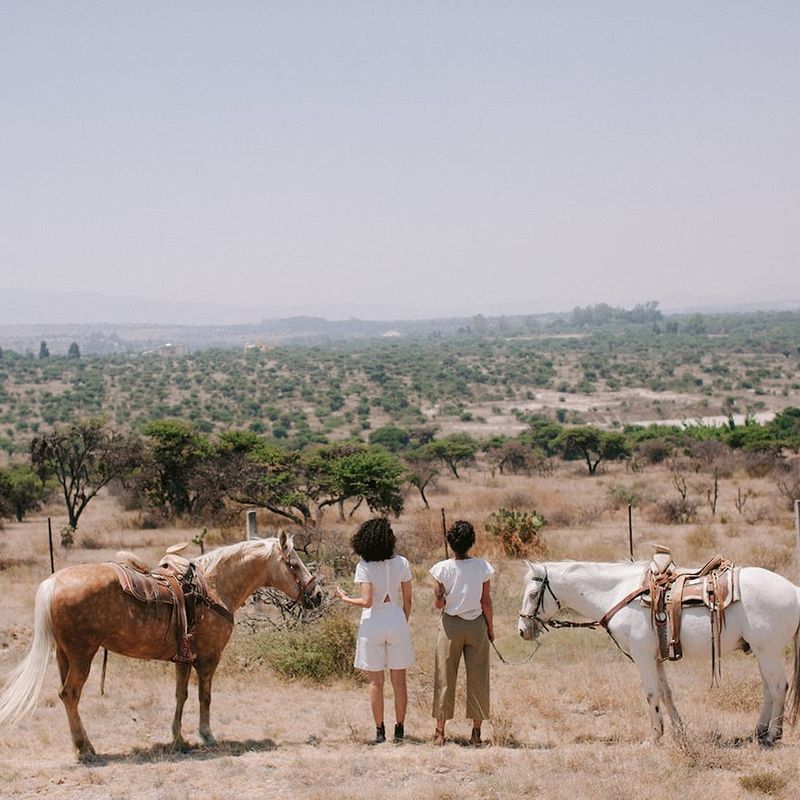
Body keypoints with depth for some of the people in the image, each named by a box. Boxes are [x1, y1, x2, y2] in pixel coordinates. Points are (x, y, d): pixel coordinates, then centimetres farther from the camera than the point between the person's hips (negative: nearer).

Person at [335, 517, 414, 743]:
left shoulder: (364, 566, -11)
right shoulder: (401, 563, -4)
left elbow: (366, 602, -17)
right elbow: (407, 600, 0)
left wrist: (345, 599, 0)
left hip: (372, 624, -2)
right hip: (397, 622, 2)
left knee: (376, 681, 6)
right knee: (399, 680, 9)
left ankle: (380, 731, 8)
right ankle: (399, 729, 11)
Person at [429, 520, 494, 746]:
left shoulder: (443, 569, -10)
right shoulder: (483, 567, -8)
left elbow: (438, 604, -7)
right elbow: (486, 602, -3)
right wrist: (490, 628, 8)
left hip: (451, 625, 0)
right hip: (476, 625, 0)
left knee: (445, 678, 8)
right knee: (477, 678, 8)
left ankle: (440, 731, 10)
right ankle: (476, 731, 10)